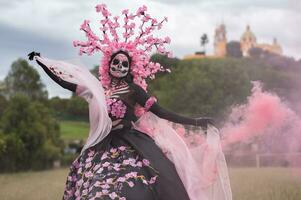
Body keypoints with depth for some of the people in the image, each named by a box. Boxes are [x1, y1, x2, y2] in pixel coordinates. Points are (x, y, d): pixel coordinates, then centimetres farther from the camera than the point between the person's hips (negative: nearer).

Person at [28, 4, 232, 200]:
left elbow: (160, 112, -1)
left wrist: (195, 122, -5)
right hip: (102, 148, 4)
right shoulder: (98, 88, 10)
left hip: (130, 149, -4)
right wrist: (41, 61, 13)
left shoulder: (133, 89, 0)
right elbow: (64, 82, 13)